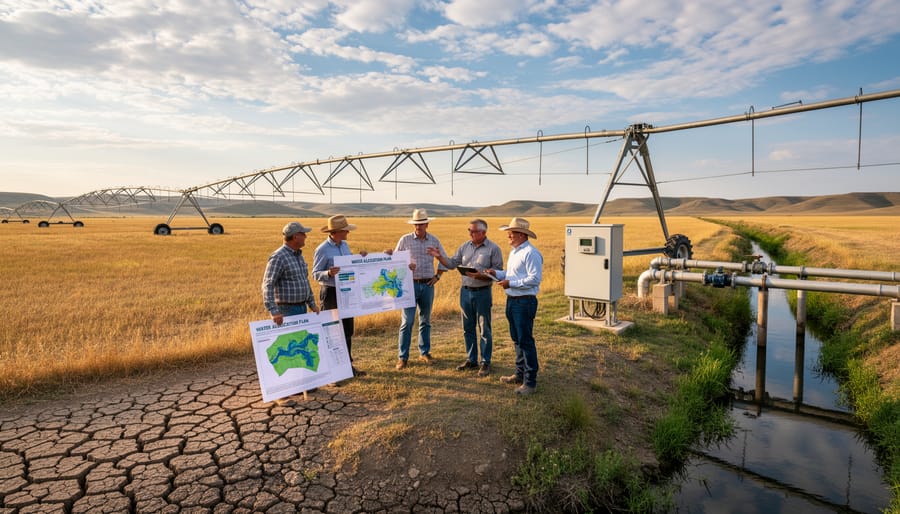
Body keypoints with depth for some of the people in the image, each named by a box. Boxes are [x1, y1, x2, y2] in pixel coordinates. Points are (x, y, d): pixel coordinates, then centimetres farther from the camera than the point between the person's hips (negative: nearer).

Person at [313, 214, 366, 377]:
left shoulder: (345, 245, 7)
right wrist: (329, 273, -33)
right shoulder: (322, 250, -15)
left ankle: (347, 364, 26)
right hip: (331, 293, -7)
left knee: (347, 330, 14)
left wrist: (360, 258, 0)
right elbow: (315, 274, -14)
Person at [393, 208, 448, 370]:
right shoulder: (405, 239, -3)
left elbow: (444, 260, 15)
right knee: (407, 321, -5)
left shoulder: (434, 241, 5)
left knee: (425, 320, 12)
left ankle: (424, 352, 25)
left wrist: (437, 276, 6)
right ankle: (402, 357, 3)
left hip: (428, 285, 3)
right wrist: (405, 266, -18)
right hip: (410, 284, -3)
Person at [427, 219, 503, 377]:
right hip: (465, 291, 5)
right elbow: (452, 264, 9)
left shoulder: (493, 249, -7)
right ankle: (471, 360, 26)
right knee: (468, 329, 13)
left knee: (484, 330, 3)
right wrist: (439, 257, -7)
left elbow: (497, 272, -10)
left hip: (483, 293, -5)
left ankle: (485, 363, 15)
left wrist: (480, 275, -23)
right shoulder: (465, 246, 7)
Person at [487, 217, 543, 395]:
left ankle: (530, 382, 3)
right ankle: (520, 374, 30)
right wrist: (496, 273, 6)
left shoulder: (530, 253, -16)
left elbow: (534, 279, -23)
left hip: (524, 302, -10)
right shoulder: (514, 252, 15)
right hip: (512, 300, 10)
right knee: (517, 339, 17)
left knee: (525, 341, -5)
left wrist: (510, 283, -22)